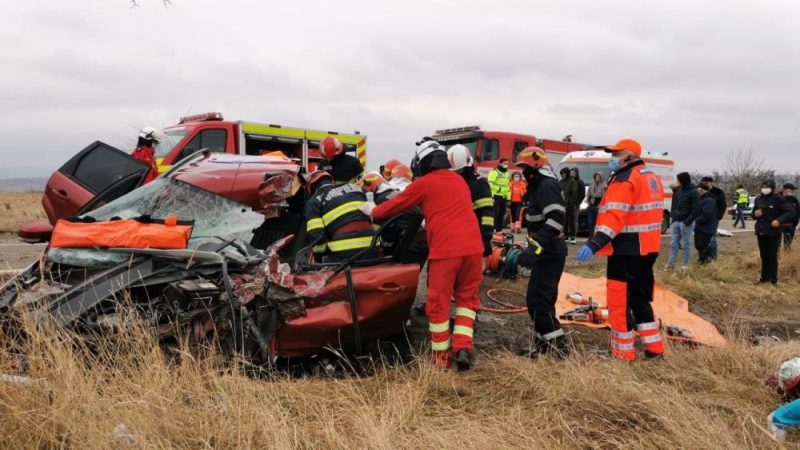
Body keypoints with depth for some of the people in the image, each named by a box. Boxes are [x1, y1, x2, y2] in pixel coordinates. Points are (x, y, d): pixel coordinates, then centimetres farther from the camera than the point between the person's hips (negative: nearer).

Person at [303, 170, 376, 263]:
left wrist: (321, 257, 9)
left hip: (343, 253, -5)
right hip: (371, 248, 5)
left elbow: (315, 235, -5)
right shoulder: (354, 188, 23)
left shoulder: (314, 201, 8)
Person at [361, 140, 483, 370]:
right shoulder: (459, 180, 20)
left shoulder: (424, 184, 4)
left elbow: (396, 205, 13)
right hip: (472, 247, 5)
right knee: (467, 297, 16)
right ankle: (463, 347, 3)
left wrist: (372, 211, 31)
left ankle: (441, 356, 14)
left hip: (445, 249, -4)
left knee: (439, 302, 7)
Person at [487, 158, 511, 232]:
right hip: (496, 196, -8)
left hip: (504, 197, 8)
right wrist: (491, 196, -21)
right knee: (495, 214, -10)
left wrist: (508, 198, 19)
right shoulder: (494, 172, -8)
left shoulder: (507, 173, 18)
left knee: (502, 215, 9)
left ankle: (499, 230, 16)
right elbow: (490, 184, -15)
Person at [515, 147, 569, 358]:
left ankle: (558, 346, -5)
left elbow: (556, 219, -28)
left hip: (550, 254, -11)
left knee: (537, 300, -11)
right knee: (543, 299, 15)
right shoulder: (539, 187, 18)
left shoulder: (547, 186, -15)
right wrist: (533, 248, 29)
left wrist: (534, 247, -34)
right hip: (546, 253, 11)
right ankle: (544, 344, 23)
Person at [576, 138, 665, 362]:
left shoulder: (624, 180, -14)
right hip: (647, 248, 10)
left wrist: (594, 244, -32)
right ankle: (654, 347, 22)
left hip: (627, 250, -9)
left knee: (620, 302, -2)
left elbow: (615, 217, -26)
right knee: (640, 297, 19)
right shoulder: (652, 177, 15)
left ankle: (623, 353, 5)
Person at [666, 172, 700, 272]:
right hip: (676, 222, 7)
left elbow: (696, 209, -14)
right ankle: (671, 264, 15)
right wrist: (673, 217, 9)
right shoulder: (678, 190, 10)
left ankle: (685, 266, 10)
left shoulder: (693, 192, -10)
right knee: (674, 244, 9)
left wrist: (688, 221, -18)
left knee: (686, 245, 1)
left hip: (686, 223, -7)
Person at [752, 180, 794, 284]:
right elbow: (753, 213, 21)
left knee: (772, 256, -2)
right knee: (764, 256, 13)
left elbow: (791, 212, -10)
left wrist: (779, 220, -23)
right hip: (760, 232, 5)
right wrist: (755, 214, -3)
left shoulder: (778, 199, -9)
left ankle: (773, 280, 6)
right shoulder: (758, 199, 8)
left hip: (773, 233, -5)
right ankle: (764, 277, 23)